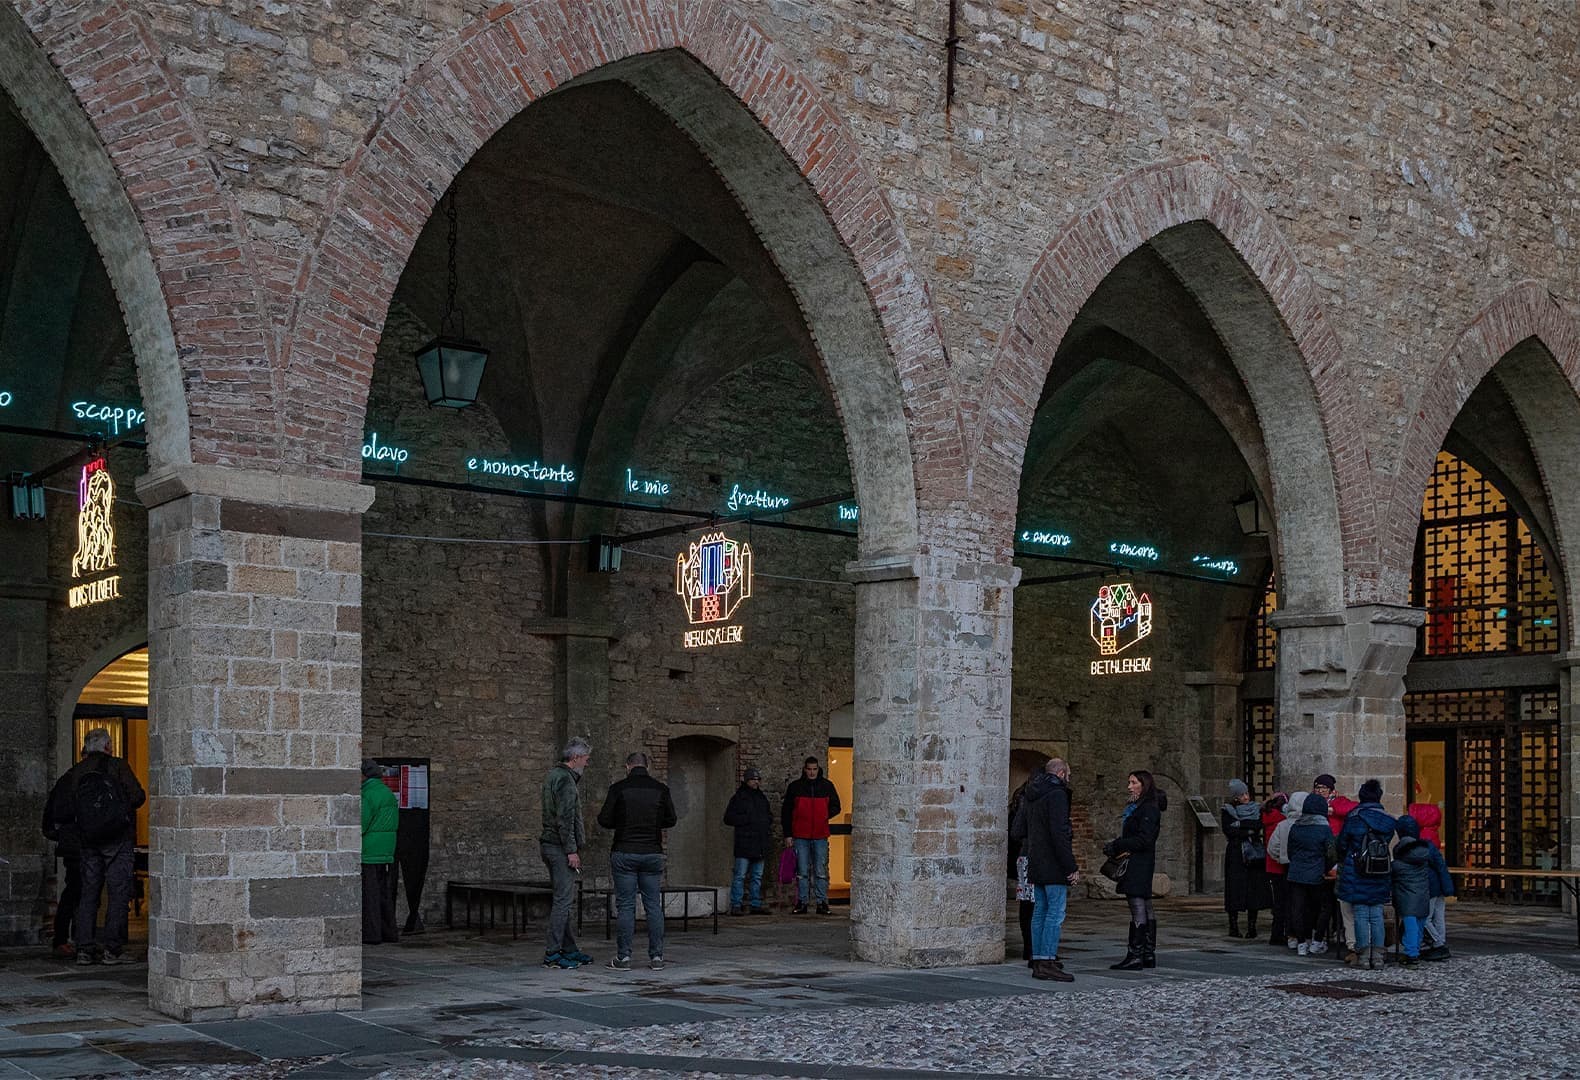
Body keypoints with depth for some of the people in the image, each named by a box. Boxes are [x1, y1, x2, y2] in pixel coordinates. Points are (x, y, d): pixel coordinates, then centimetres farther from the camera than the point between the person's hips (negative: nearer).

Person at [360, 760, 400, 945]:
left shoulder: (368, 795, -14)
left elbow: (360, 825, -18)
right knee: (384, 891, 13)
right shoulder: (388, 793, 14)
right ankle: (389, 931, 16)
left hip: (368, 852, -9)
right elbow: (395, 822, 19)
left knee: (369, 893, -4)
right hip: (387, 852, 9)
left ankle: (372, 933, -3)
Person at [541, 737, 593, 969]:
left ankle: (569, 949, 19)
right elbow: (564, 819, -21)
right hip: (560, 846, -10)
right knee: (563, 899, -8)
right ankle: (552, 954, -8)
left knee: (565, 899, 14)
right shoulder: (565, 779, -15)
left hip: (550, 845, 10)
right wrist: (571, 851, -20)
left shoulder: (553, 775, 17)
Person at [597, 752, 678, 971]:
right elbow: (671, 820, 7)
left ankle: (623, 957, 1)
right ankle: (656, 956, 6)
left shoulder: (618, 788, -4)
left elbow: (604, 820, -5)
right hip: (653, 854, 2)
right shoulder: (660, 788, 3)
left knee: (625, 906, 1)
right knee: (654, 905, 6)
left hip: (624, 854, -2)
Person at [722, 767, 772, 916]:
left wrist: (765, 822, 6)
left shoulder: (762, 797, 18)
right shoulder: (738, 797, 0)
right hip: (744, 844, -6)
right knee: (740, 875, -8)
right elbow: (728, 818, -6)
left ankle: (756, 905, 14)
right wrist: (747, 819, -13)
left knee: (757, 876, 9)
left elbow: (769, 816, 28)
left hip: (760, 844, 6)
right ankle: (736, 905, -7)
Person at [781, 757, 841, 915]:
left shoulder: (827, 786, 5)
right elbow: (786, 812, 7)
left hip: (820, 836, 0)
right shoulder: (794, 786, 4)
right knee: (802, 872, 2)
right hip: (800, 836, 0)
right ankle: (801, 903, 7)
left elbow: (836, 807, 16)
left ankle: (822, 902, 7)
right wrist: (788, 834, 2)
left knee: (821, 872, 2)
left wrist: (825, 816, -4)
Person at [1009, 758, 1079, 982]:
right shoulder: (1057, 794, -13)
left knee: (1040, 912, 11)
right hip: (1054, 866, -9)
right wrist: (1071, 867, -18)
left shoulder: (1029, 797, 14)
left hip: (1035, 865, 9)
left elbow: (1016, 831, 14)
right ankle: (1048, 961, -9)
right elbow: (1059, 833, -20)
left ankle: (1038, 961, 12)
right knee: (1055, 913, -6)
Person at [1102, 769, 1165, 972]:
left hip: (1139, 864, -10)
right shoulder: (1136, 807, 19)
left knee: (1138, 908, -10)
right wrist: (1115, 846, 4)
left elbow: (1144, 840, -20)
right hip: (1135, 863, 10)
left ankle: (1135, 956, -11)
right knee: (1146, 908, 11)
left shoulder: (1149, 809, -12)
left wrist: (1117, 846, -16)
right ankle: (1149, 954, 15)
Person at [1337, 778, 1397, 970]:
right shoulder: (1388, 820, 2)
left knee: (1361, 913, 2)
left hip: (1356, 875, -3)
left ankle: (1363, 955, 2)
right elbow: (1389, 843, 8)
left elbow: (1342, 844, 1)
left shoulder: (1353, 817, -6)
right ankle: (1377, 955, 6)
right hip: (1380, 875, 3)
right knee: (1377, 914, 7)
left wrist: (1342, 863, 19)